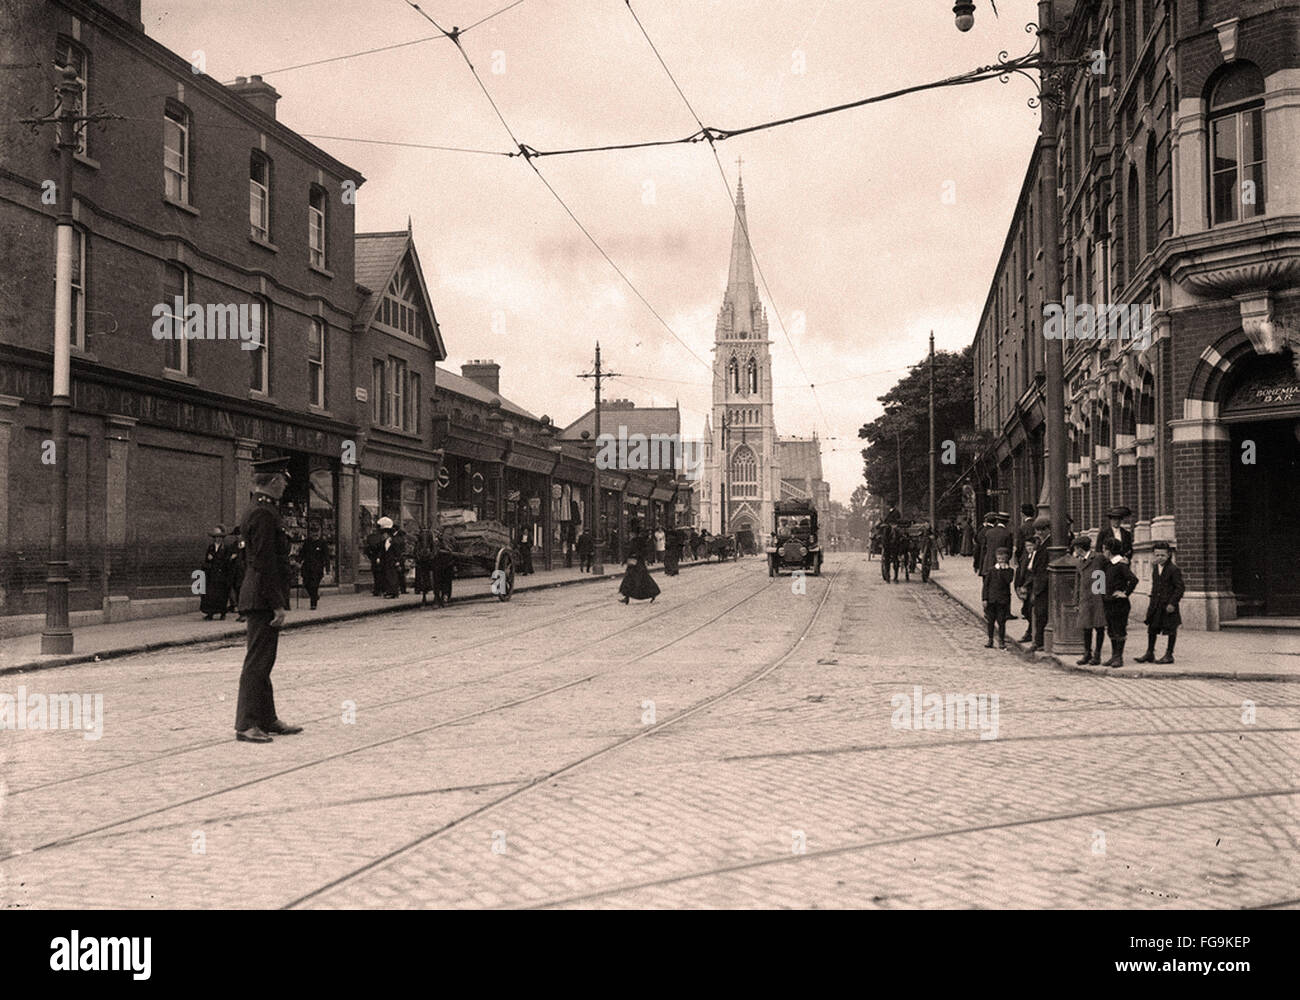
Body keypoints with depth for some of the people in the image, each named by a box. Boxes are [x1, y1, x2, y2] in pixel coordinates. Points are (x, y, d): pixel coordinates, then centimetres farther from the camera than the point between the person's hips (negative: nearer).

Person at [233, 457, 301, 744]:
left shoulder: (261, 511, 16)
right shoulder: (263, 515, -17)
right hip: (263, 599, -11)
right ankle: (246, 724, -2)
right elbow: (265, 565, -21)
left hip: (260, 599, 11)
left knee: (262, 661, 15)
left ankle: (267, 719, 22)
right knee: (258, 661, -6)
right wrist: (277, 605, -20)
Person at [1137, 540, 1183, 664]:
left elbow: (1179, 588, -14)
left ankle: (1169, 655, 13)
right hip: (1156, 605, 7)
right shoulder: (1155, 568, 10)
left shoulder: (1174, 569, -13)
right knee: (1152, 628, 10)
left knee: (1171, 630, 4)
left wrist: (1172, 603, -19)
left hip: (1168, 605, -7)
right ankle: (1149, 653, 19)